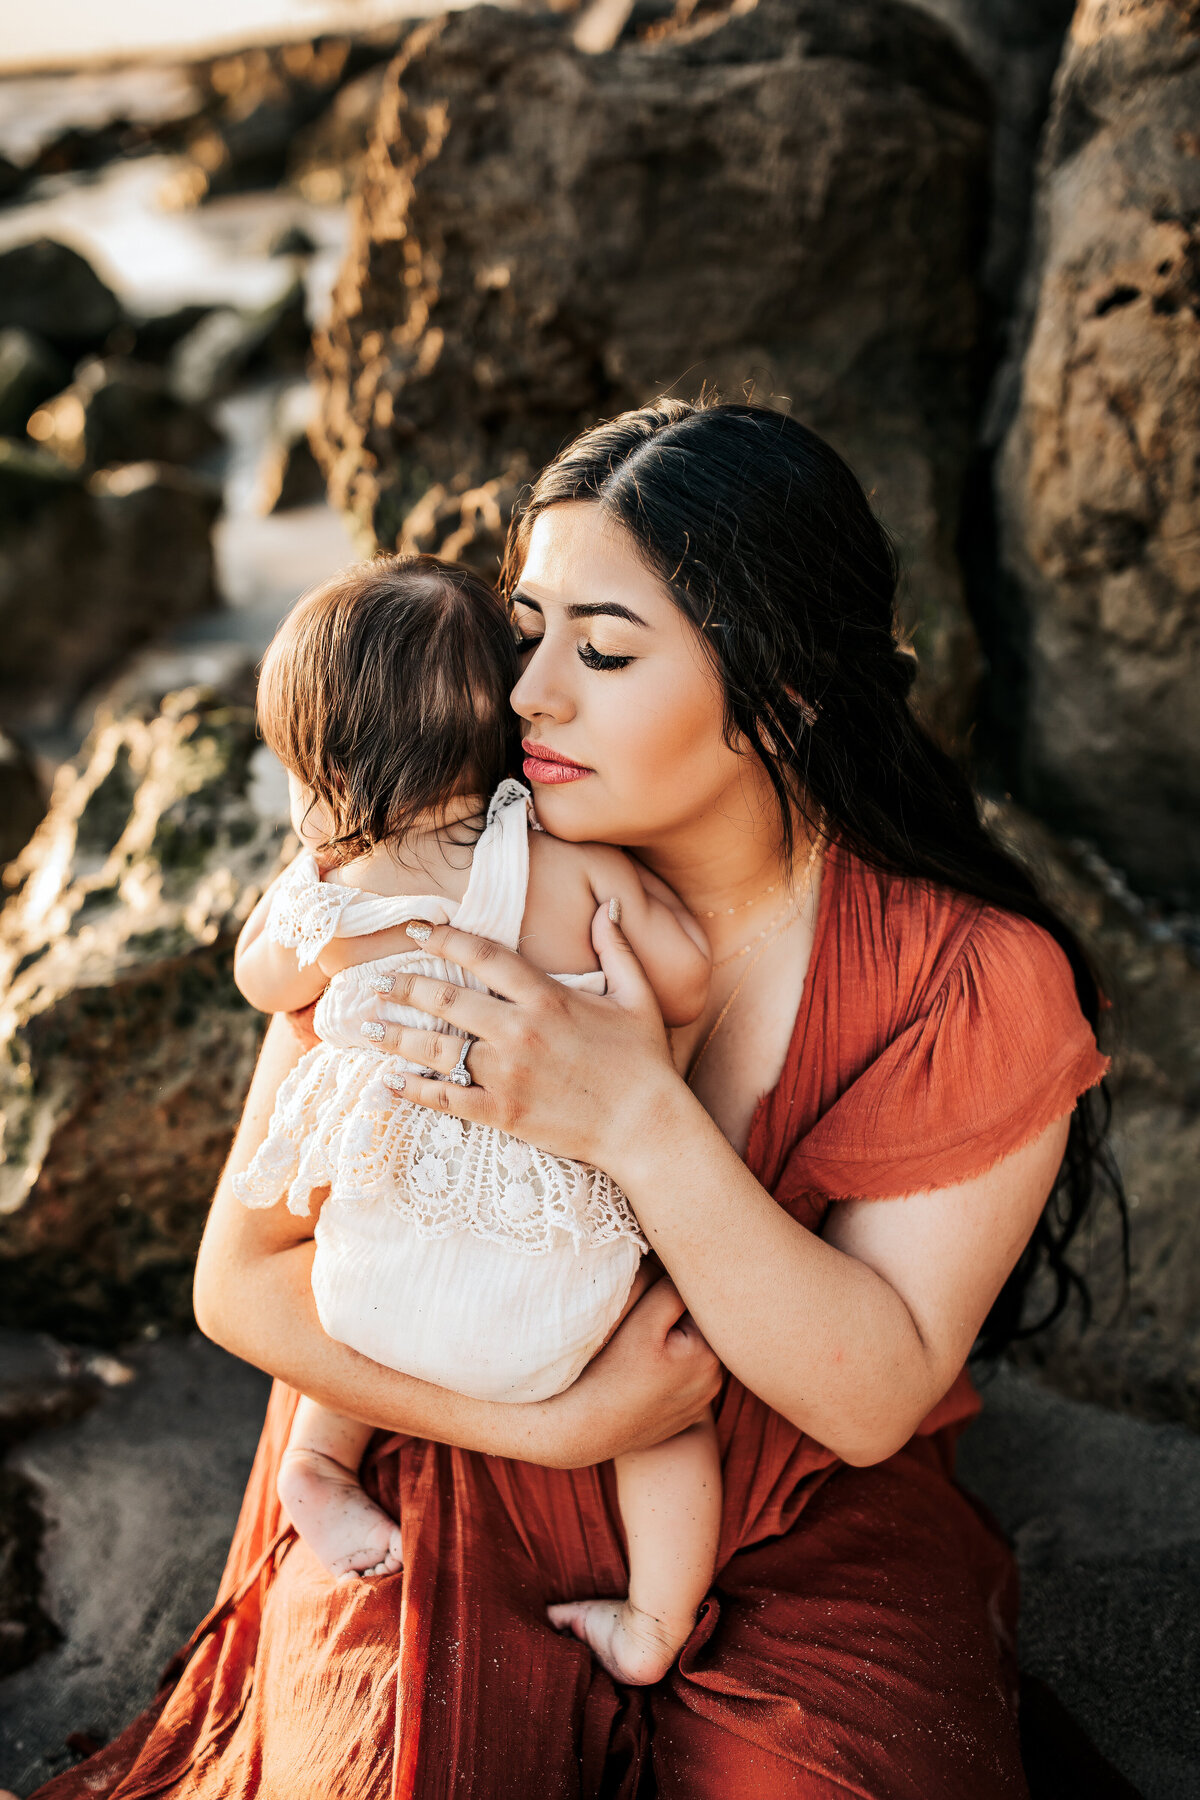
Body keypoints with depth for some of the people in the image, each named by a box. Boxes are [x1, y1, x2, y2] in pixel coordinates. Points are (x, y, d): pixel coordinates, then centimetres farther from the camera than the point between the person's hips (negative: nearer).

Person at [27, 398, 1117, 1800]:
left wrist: (641, 1120, -29)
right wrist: (552, 1419, -19)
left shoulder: (979, 979, -13)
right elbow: (242, 1277, -7)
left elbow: (874, 1398, -16)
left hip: (811, 1551, 0)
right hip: (462, 1498, 1)